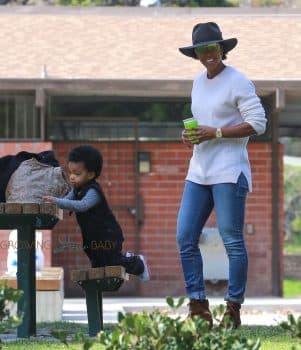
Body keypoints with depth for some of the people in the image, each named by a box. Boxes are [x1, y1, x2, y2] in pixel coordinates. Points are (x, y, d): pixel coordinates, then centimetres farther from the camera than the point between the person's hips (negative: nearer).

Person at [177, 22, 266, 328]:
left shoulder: (237, 82, -7)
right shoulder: (198, 83, 16)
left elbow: (258, 123, -12)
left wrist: (215, 133, -17)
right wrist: (190, 136, 5)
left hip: (228, 171, -8)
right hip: (199, 171, 8)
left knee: (232, 240, -4)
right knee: (185, 238, 3)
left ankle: (233, 309, 3)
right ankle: (198, 307, 11)